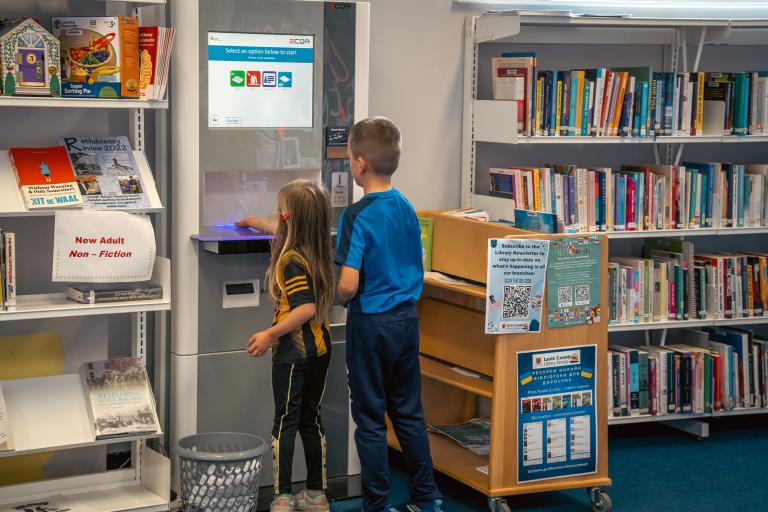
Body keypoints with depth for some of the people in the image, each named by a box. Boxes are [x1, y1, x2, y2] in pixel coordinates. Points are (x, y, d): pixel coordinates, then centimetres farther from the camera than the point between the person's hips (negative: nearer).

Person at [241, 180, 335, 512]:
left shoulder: (292, 261, -20)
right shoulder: (319, 251, 5)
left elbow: (306, 308, -28)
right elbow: (285, 233, 26)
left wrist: (270, 335, -24)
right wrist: (255, 222, 42)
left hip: (294, 350, -8)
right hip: (321, 347, 8)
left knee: (285, 422, -1)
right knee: (311, 419, 15)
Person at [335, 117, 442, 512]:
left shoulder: (357, 215, -18)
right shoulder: (407, 209, 3)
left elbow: (348, 284, -24)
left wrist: (342, 300, -4)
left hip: (370, 324, -6)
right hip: (407, 319, 6)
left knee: (370, 418, 6)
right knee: (409, 413, 16)